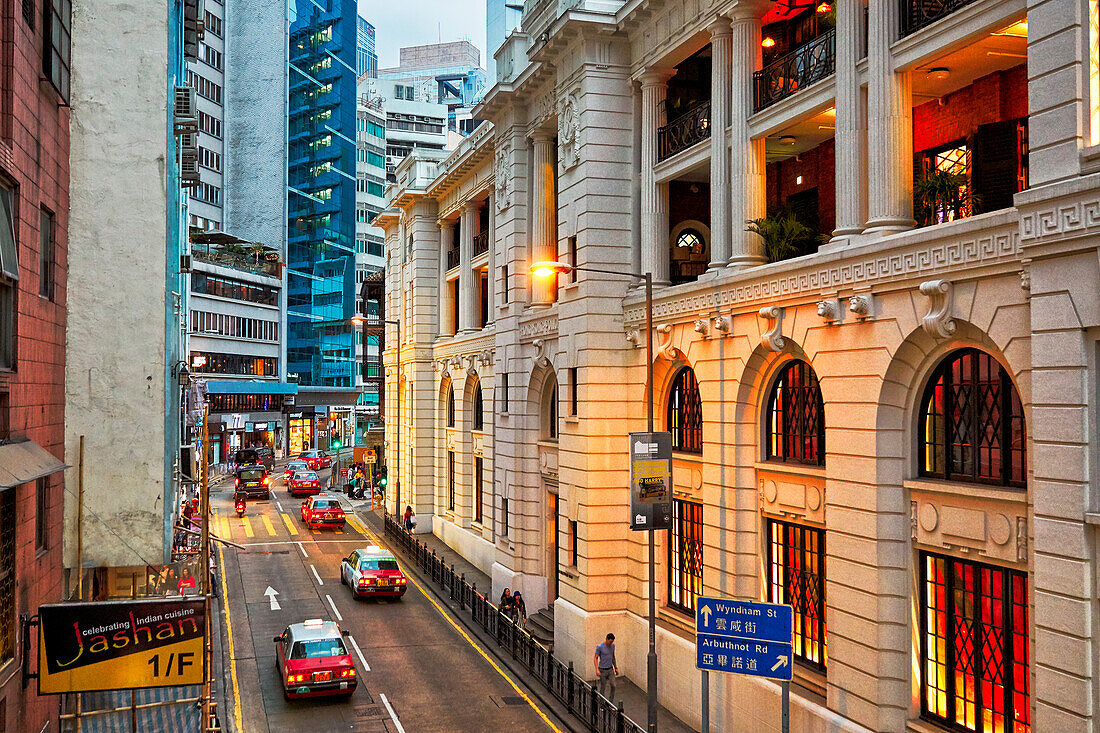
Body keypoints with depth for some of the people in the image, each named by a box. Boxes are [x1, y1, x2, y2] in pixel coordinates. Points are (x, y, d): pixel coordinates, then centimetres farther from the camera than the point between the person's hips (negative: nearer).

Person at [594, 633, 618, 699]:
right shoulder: (600, 647, -16)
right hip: (602, 670, -5)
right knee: (603, 687, 3)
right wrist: (597, 670, -22)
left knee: (613, 685, -1)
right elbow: (595, 658, -12)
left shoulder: (613, 645, 3)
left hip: (610, 669, 5)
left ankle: (611, 701, 14)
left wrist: (616, 668, 16)